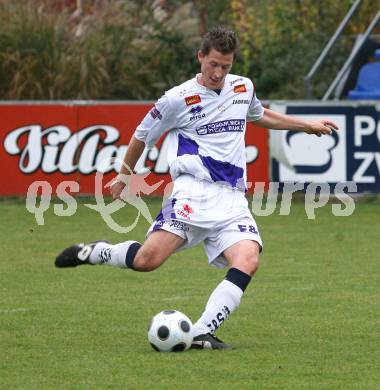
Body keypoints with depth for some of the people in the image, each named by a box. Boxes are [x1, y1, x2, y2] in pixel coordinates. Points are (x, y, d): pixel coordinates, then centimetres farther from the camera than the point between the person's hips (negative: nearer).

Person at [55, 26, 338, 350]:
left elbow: (260, 115, 41)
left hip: (232, 199, 5)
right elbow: (143, 136, 15)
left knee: (248, 261, -24)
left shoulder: (244, 88, 16)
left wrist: (307, 125, 42)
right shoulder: (179, 99, 0)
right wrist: (124, 175, 26)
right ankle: (92, 252, 6)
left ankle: (201, 334, -25)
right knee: (148, 259, -24)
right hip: (194, 191, -5)